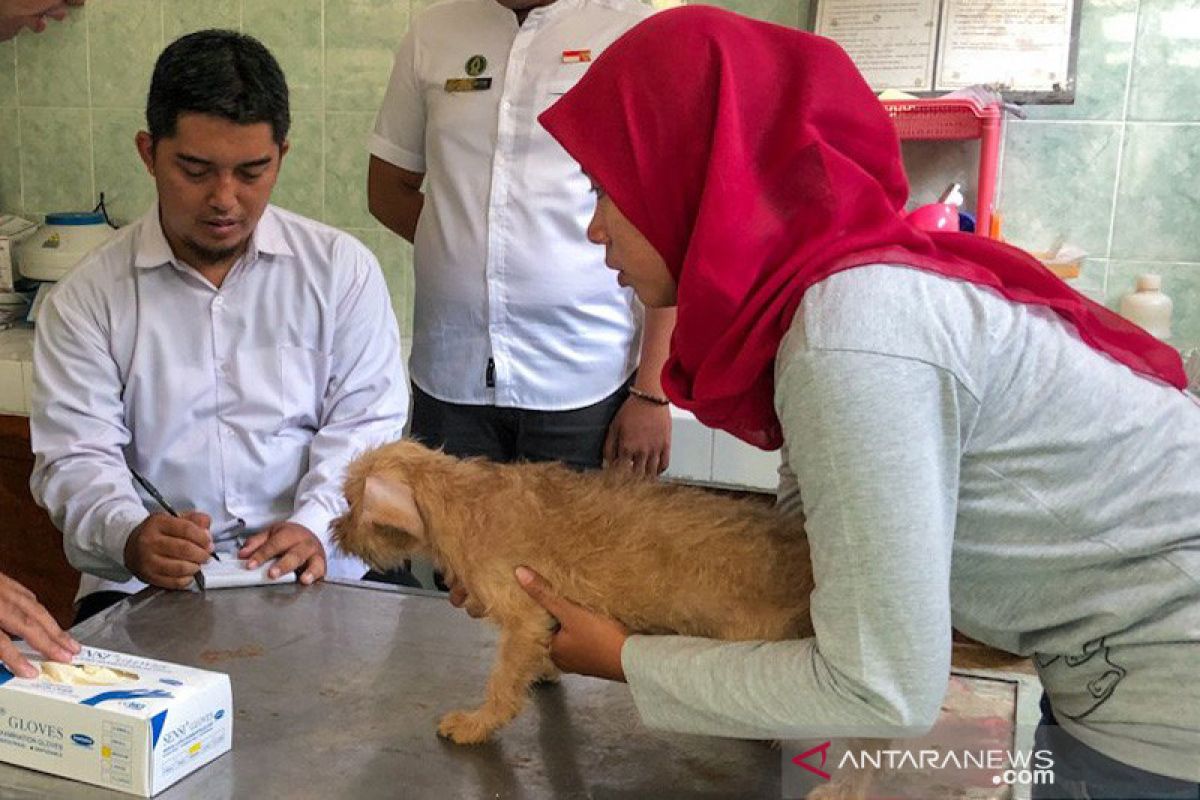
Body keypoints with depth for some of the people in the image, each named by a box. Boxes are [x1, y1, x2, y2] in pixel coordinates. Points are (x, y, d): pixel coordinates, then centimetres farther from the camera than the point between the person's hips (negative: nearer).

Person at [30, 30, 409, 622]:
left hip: (313, 572, 0)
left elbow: (365, 422, 2)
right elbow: (74, 455, 0)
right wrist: (128, 536, -22)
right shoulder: (85, 298, 5)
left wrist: (314, 524, -16)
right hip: (145, 583, 0)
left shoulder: (342, 267, 6)